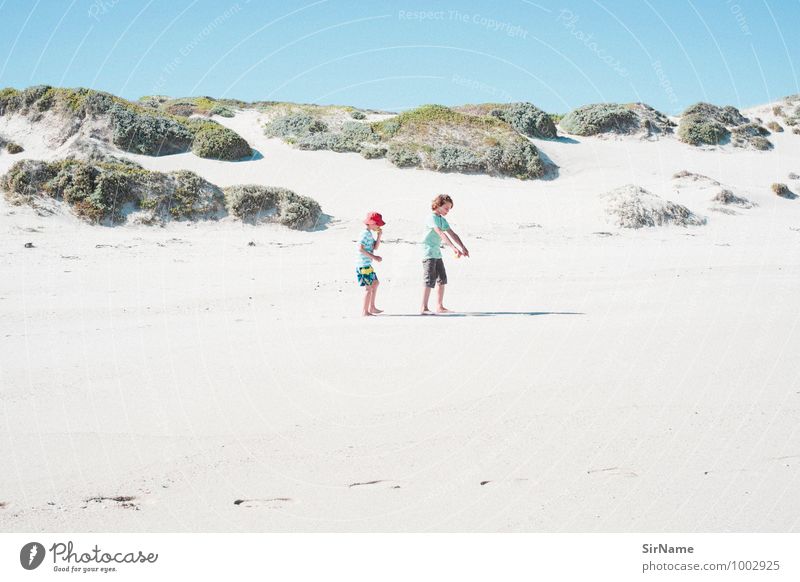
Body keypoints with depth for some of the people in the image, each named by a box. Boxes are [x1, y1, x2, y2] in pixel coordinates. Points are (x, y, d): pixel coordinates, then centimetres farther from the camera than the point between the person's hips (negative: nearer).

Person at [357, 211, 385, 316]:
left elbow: (375, 247, 17)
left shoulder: (369, 234, 16)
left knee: (375, 283, 21)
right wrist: (374, 257, -22)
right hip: (364, 264, -11)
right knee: (369, 287, -8)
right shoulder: (365, 234, -14)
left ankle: (372, 307, 27)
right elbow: (360, 249, -23)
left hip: (367, 265, 11)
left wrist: (379, 235, 5)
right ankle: (365, 311, -4)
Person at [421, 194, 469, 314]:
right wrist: (454, 248, -31)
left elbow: (452, 234, 15)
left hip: (437, 253, 9)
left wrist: (463, 247, 5)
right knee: (430, 280, -13)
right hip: (429, 252, -9)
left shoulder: (442, 220, 15)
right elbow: (441, 234, -25)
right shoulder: (432, 218, -14)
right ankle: (424, 308, -14)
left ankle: (439, 306, 17)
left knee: (442, 279, 10)